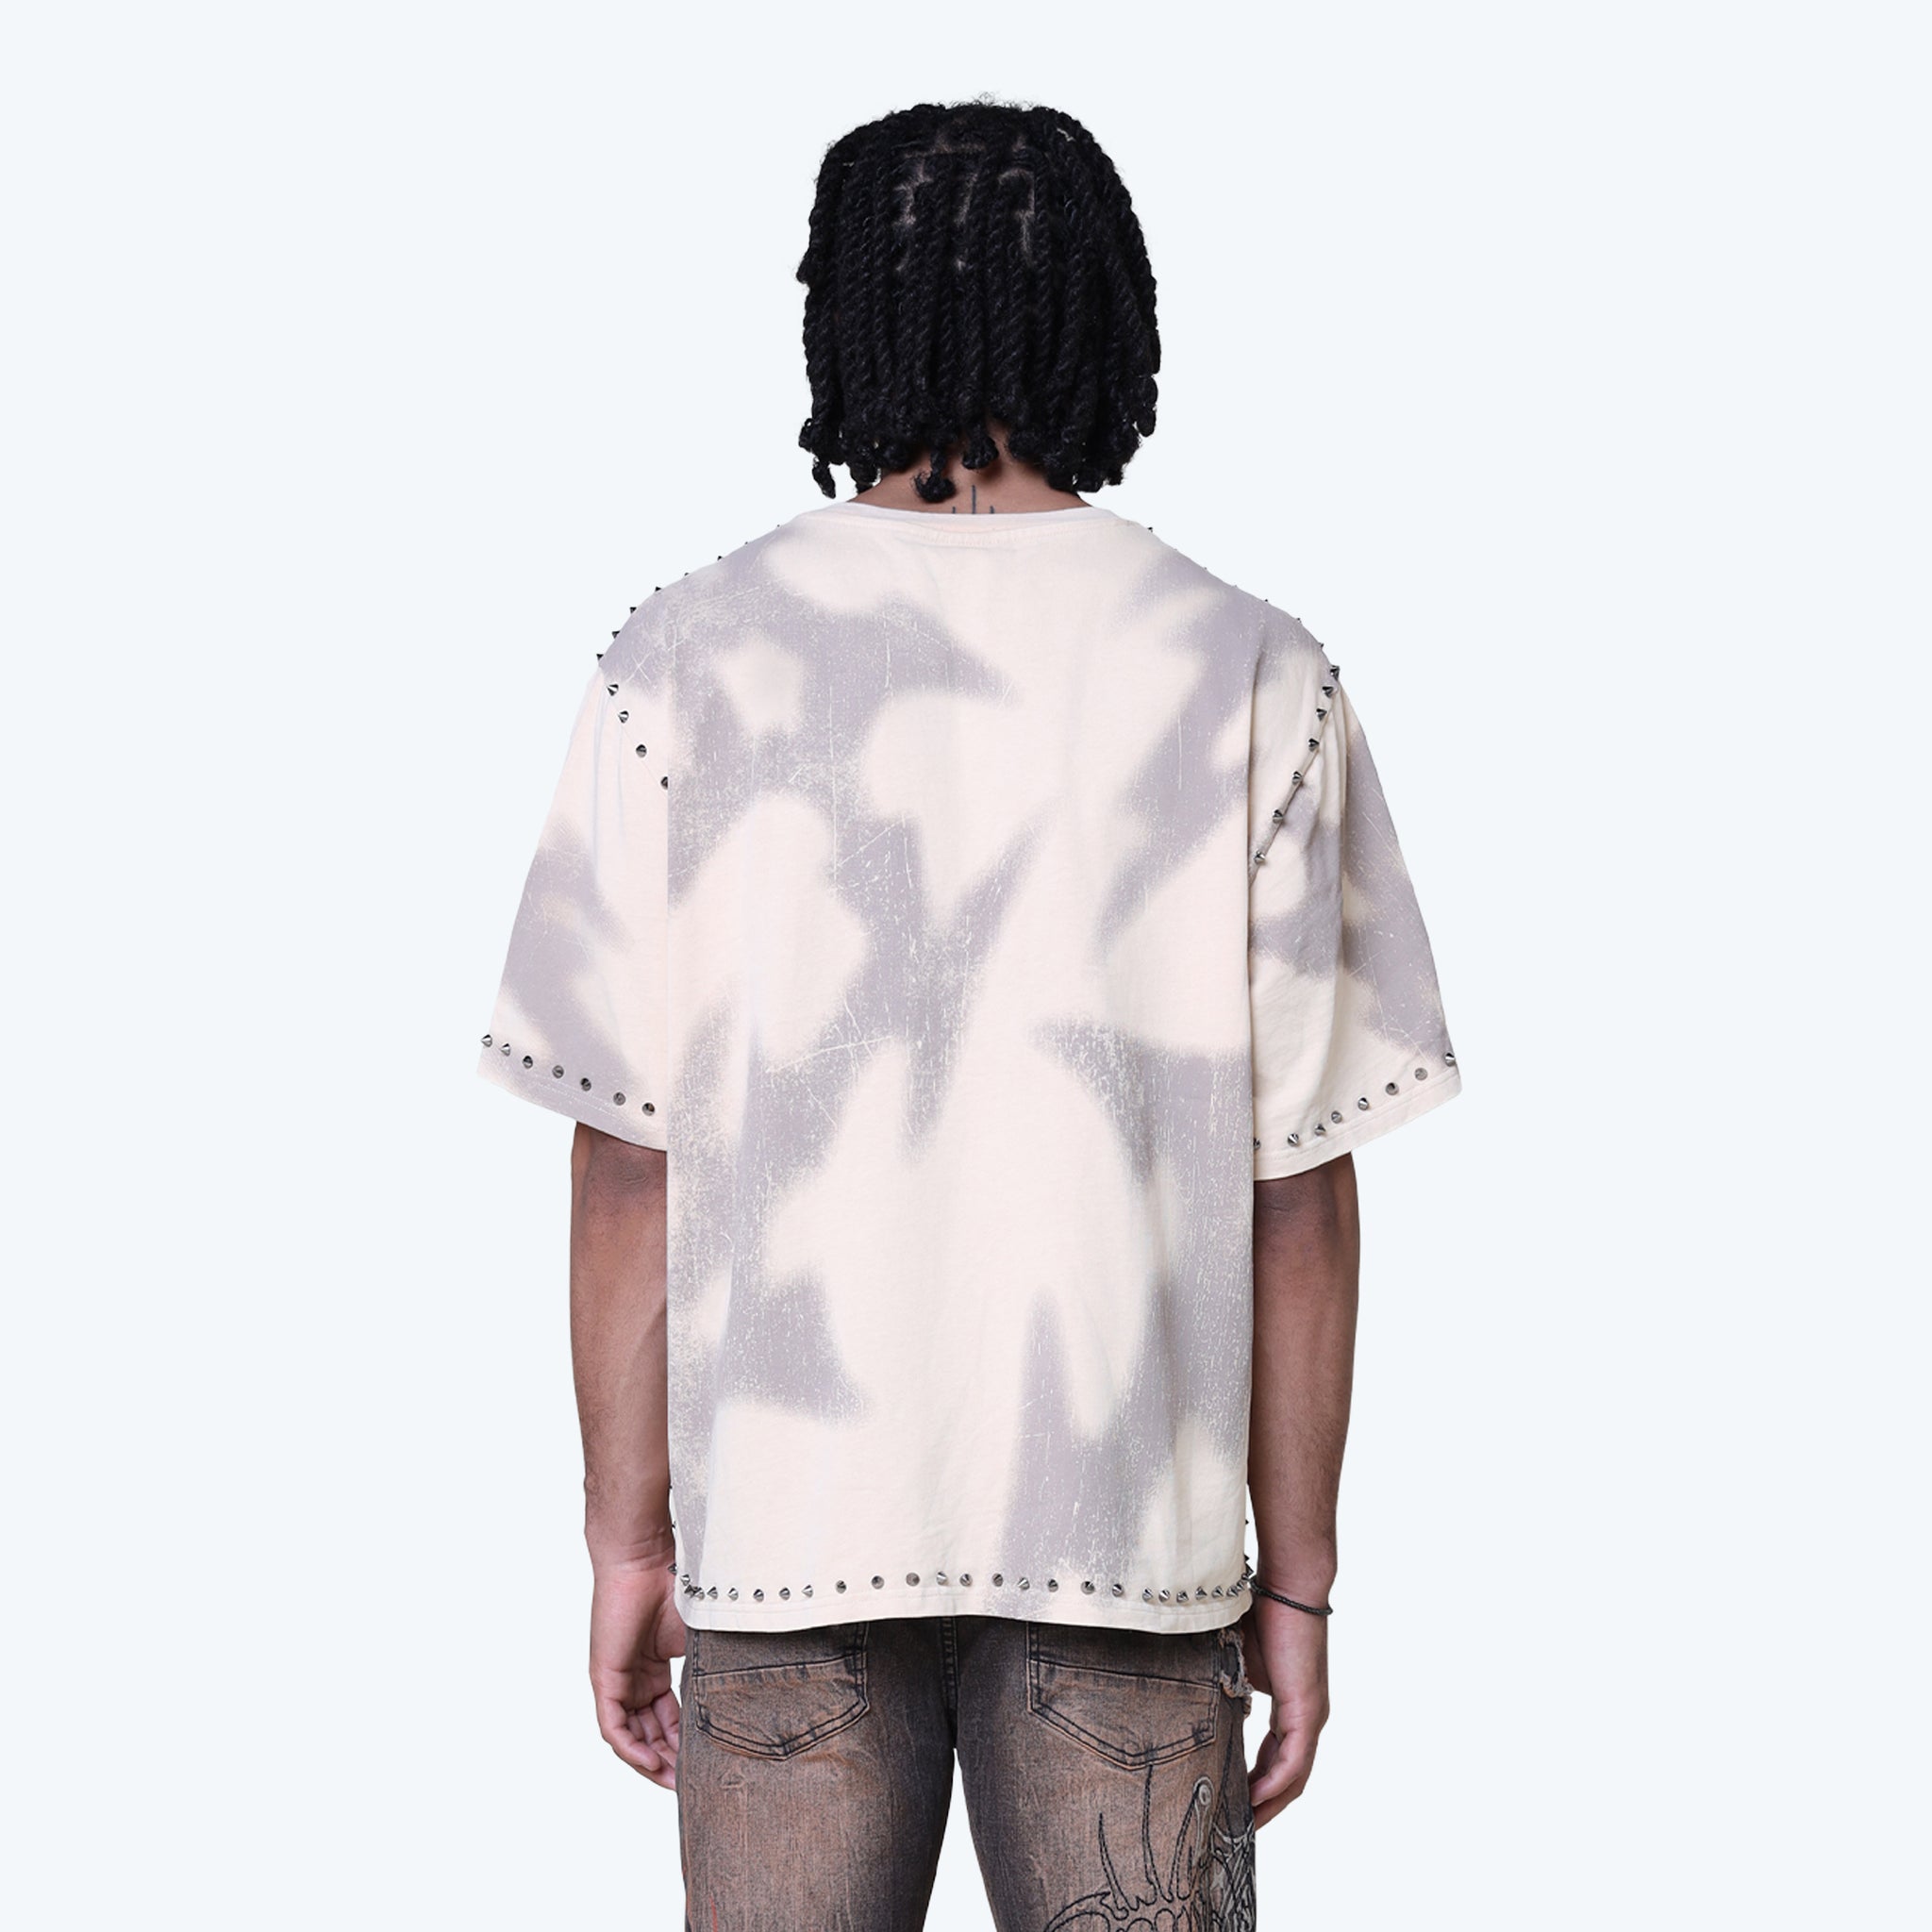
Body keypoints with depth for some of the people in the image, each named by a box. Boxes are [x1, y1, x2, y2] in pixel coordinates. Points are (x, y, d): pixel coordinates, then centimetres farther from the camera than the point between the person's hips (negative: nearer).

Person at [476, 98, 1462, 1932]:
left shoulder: (688, 663, -5)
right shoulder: (1254, 680, -5)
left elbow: (629, 1153, -4)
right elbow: (1298, 1183, -4)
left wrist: (629, 1536, 5)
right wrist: (1297, 1576, 4)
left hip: (789, 1508, 1)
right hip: (1131, 1524, 0)